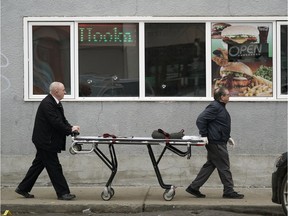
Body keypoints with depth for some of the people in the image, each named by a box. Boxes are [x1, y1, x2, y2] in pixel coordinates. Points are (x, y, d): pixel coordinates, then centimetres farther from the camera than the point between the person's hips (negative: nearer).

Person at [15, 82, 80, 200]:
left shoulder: (56, 103, 11)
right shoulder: (47, 104, -21)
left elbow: (62, 120, 12)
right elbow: (56, 123, -25)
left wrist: (71, 128, -5)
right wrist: (70, 130, -16)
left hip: (45, 141, 10)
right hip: (45, 141, -10)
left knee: (38, 164, 15)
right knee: (54, 167, -4)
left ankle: (23, 189, 23)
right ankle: (62, 193, 2)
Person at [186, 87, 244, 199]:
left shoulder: (221, 107, 18)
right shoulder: (214, 107, -15)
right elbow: (200, 119, -22)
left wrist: (227, 138, 21)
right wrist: (204, 135, -22)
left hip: (219, 142, 11)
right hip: (216, 143, -11)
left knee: (210, 165, 12)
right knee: (224, 167, -3)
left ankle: (194, 188, 14)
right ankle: (229, 191, 4)